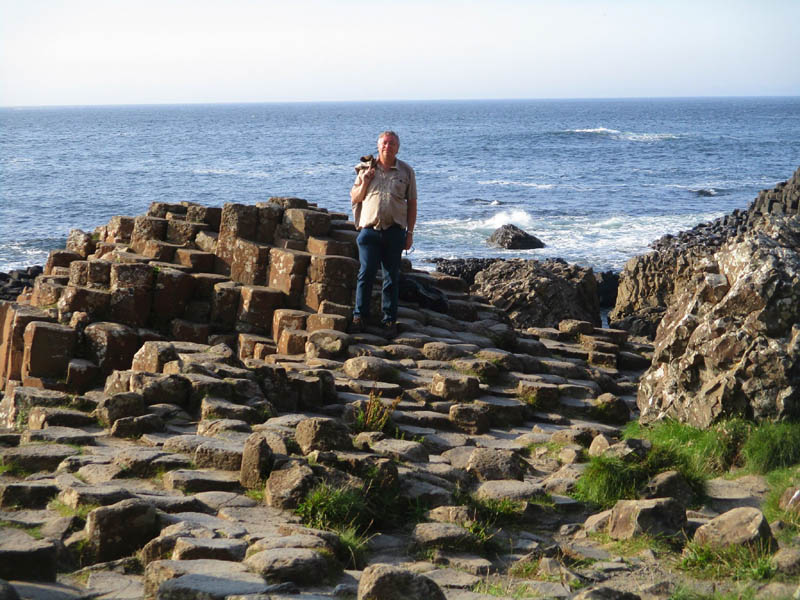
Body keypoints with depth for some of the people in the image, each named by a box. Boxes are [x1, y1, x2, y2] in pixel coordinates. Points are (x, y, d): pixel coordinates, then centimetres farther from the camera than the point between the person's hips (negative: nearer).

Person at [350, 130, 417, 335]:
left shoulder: (406, 171, 7)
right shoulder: (367, 168, 8)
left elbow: (412, 203, 9)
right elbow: (354, 198, 12)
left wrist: (410, 232, 3)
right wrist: (364, 183, -7)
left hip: (395, 231, 0)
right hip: (369, 228, 0)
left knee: (392, 277, 4)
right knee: (366, 274, -3)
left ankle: (389, 320, 10)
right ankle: (360, 316, 5)